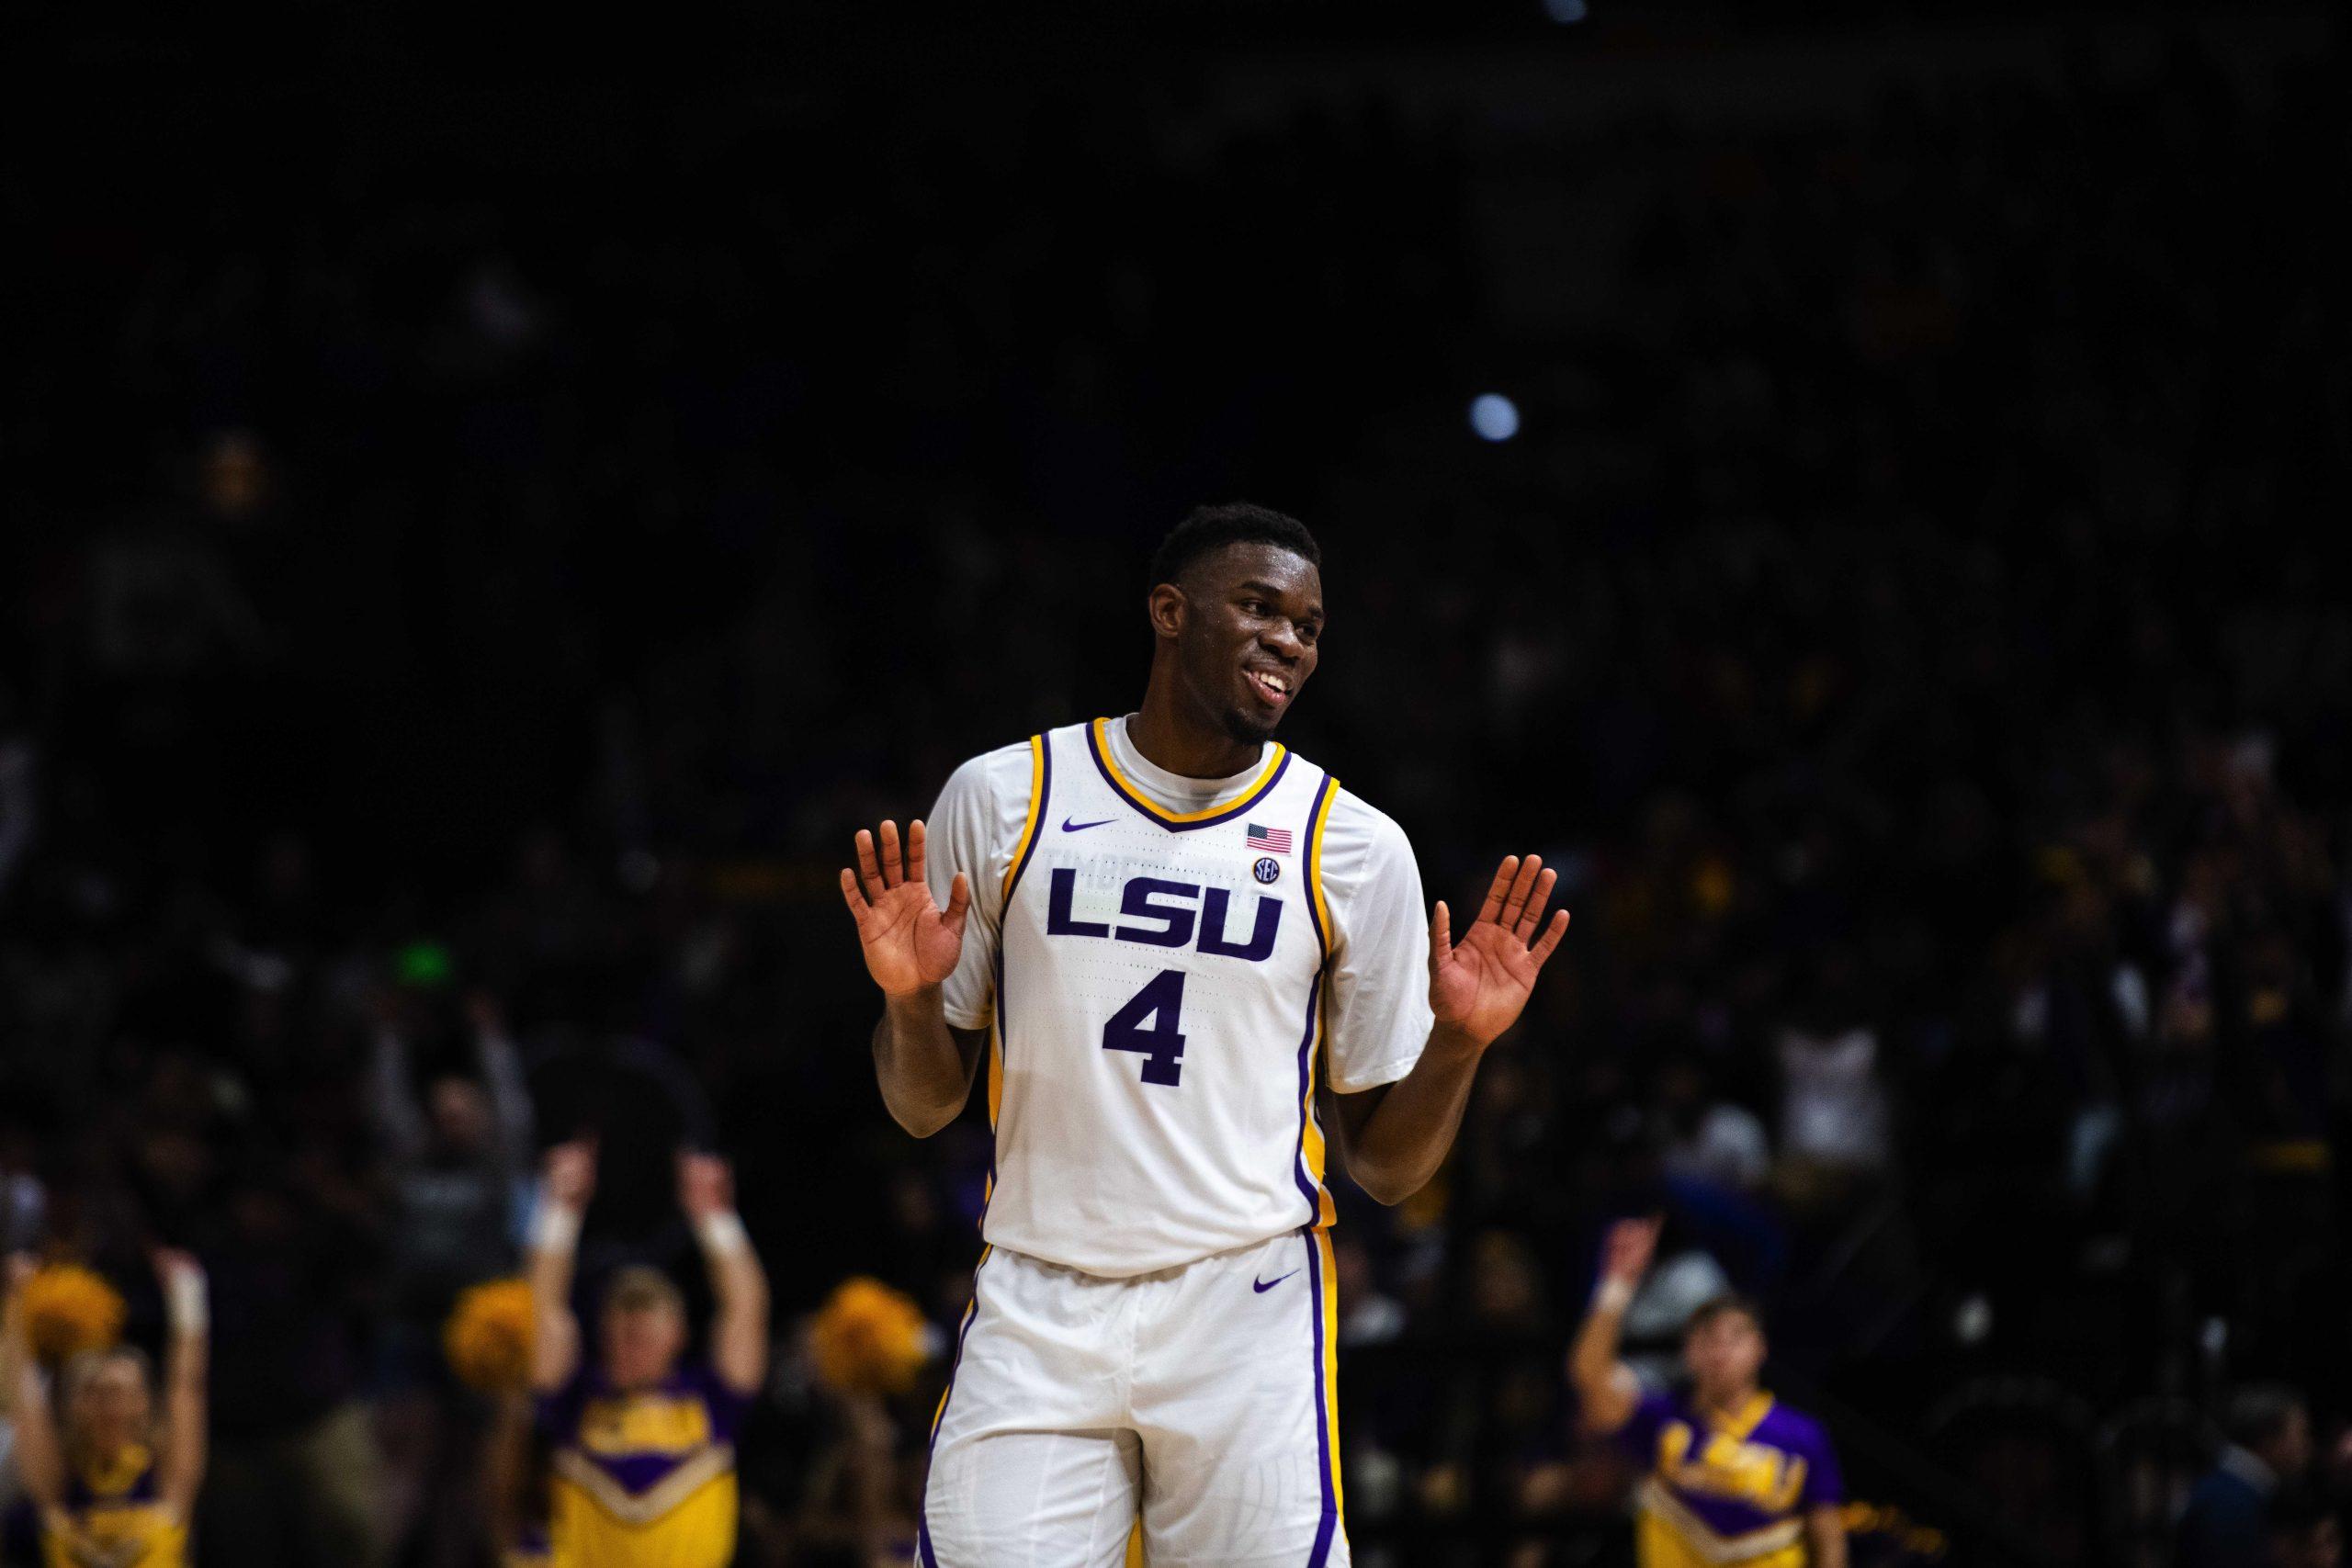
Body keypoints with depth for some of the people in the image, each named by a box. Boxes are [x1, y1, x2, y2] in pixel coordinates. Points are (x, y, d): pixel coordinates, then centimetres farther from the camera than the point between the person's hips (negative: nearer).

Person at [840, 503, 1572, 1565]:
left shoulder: (1354, 847, 5)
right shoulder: (1002, 799, 6)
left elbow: (1386, 1167, 7)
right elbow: (925, 1107, 11)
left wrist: (1457, 1044, -10)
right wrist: (911, 1002, -9)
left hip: (1245, 1314, 0)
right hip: (1037, 1312, 0)